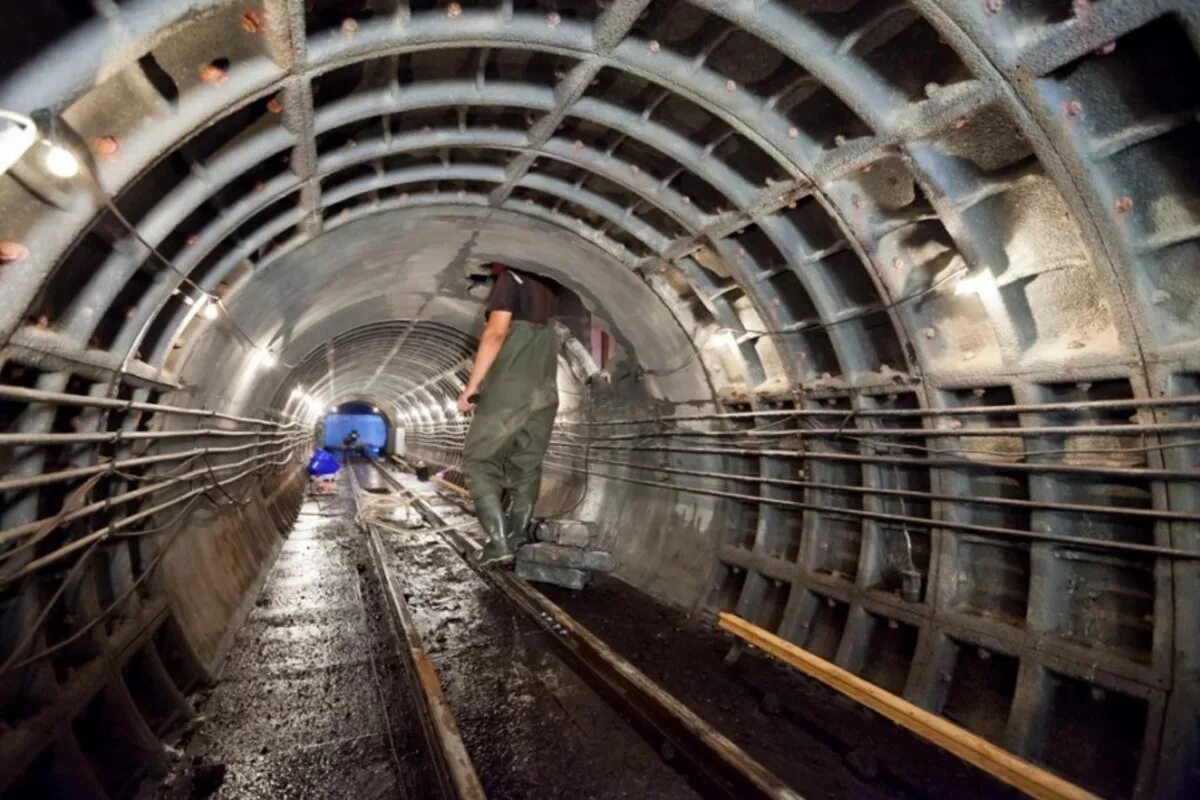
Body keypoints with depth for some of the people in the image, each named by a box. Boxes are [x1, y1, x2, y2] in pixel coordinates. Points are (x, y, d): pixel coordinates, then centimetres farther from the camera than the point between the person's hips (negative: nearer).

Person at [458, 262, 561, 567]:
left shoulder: (510, 278, -1)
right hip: (544, 394, 6)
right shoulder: (548, 287, 16)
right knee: (526, 469, 9)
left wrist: (472, 384, -14)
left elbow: (496, 332, -13)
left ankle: (499, 542, -8)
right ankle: (516, 541, 8)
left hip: (508, 390, -6)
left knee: (480, 463, 2)